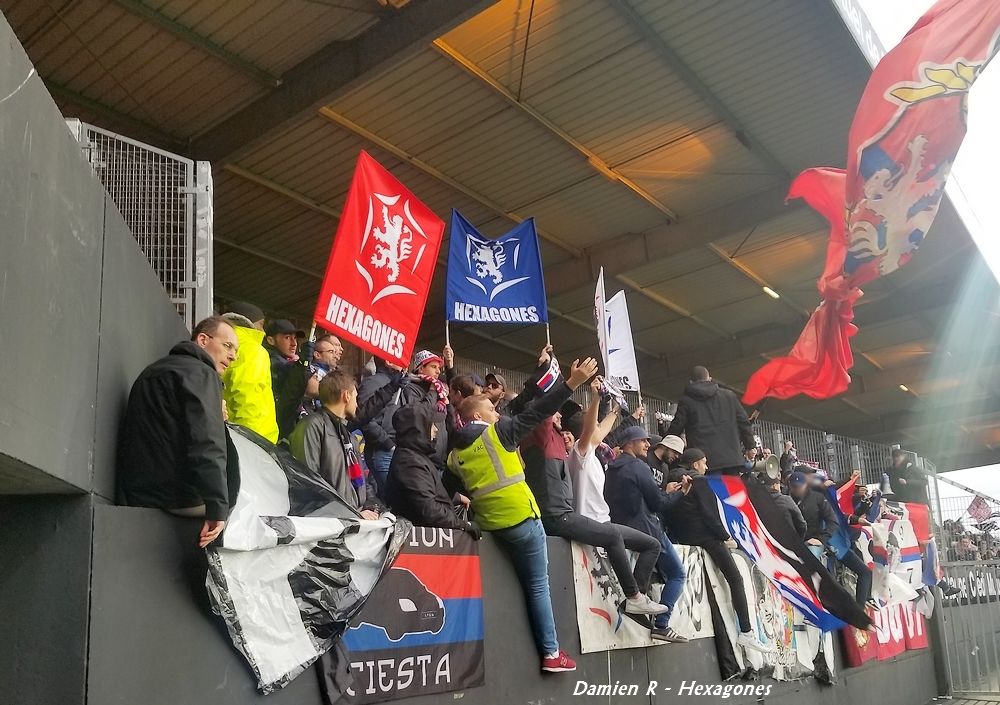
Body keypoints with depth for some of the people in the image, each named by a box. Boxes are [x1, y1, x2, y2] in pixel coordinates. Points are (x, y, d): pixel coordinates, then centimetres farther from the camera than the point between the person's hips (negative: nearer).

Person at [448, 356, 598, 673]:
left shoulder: (456, 453, 12)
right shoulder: (498, 431, -6)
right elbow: (536, 412, -10)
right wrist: (571, 383, -11)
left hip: (489, 524, 6)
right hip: (521, 519, -6)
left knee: (530, 585, 22)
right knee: (538, 586, 3)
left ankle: (547, 650, 25)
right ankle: (551, 654, 7)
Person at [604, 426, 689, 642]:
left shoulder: (612, 469, 13)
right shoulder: (638, 467, -13)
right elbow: (658, 504, -10)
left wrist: (666, 493, 19)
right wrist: (680, 492, 6)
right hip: (647, 531, -9)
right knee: (678, 574, 1)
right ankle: (661, 625, -7)